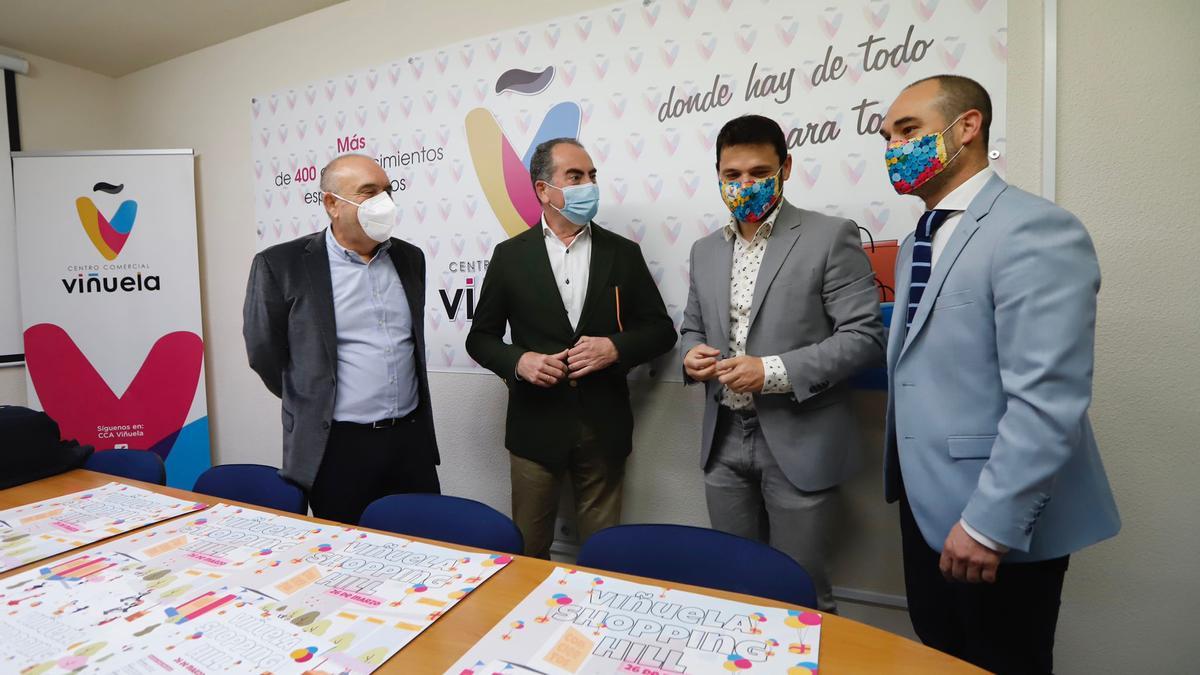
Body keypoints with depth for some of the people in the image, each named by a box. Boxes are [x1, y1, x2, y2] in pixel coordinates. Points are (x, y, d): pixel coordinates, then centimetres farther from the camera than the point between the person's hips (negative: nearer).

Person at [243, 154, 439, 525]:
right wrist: (314, 406, 9)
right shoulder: (282, 265, -8)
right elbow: (264, 353, 0)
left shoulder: (409, 258, 7)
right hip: (336, 446, -4)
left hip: (412, 439, 4)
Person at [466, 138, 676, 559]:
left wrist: (615, 347, -13)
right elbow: (481, 337, 6)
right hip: (536, 426, 0)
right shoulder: (510, 256, 1)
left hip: (603, 427, 1)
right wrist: (518, 361, -14)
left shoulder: (623, 253, 3)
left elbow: (660, 329, 5)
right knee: (529, 551, 14)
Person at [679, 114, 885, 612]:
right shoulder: (705, 250, 11)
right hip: (724, 442, 5)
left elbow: (864, 336, -11)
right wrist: (691, 355, -4)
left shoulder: (830, 237, -6)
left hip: (799, 443, -4)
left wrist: (775, 371, -21)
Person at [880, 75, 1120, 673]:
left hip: (995, 520, -8)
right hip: (926, 503, 8)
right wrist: (907, 484, 16)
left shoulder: (1036, 230, -17)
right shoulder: (916, 243, 12)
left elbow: (1046, 400, -24)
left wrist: (989, 523, -23)